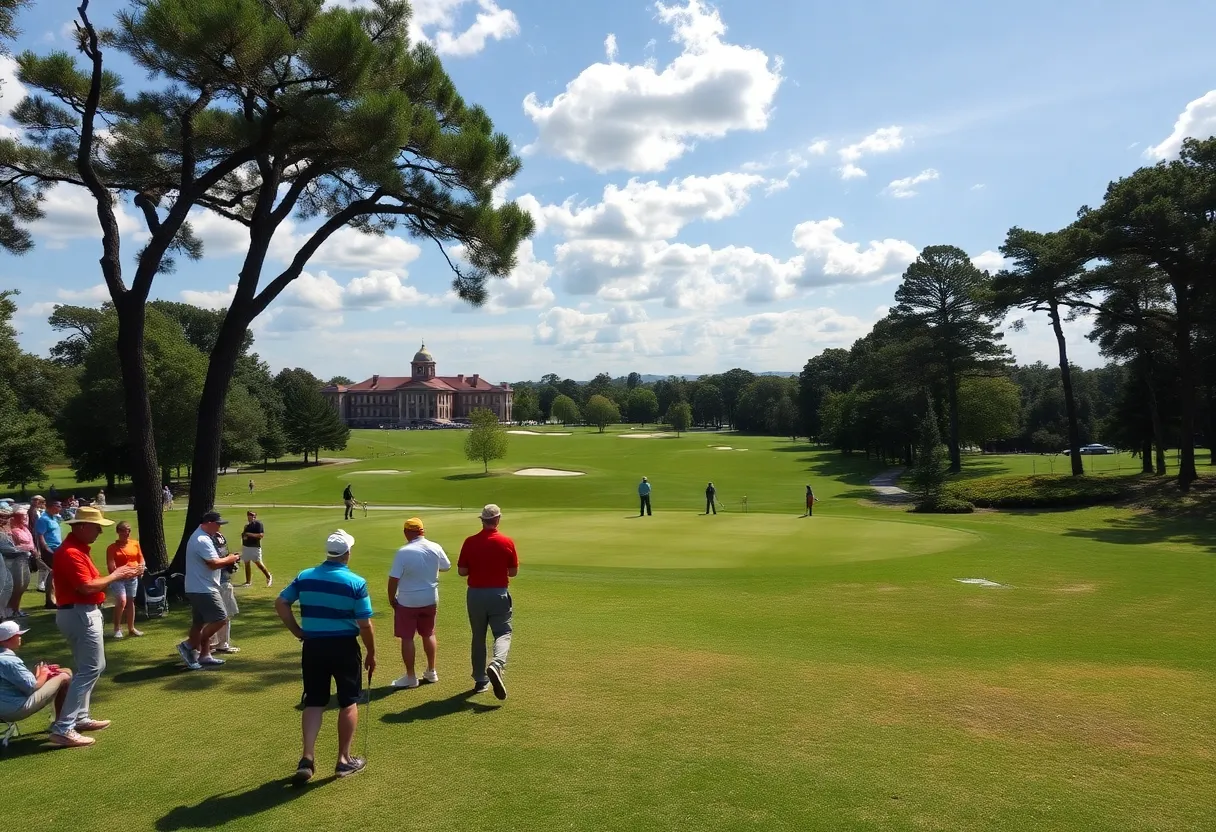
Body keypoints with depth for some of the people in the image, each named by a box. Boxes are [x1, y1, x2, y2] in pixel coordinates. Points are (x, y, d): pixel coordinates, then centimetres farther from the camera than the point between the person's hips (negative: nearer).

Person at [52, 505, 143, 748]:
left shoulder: (79, 548, 13)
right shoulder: (71, 552, -20)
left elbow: (89, 582, 12)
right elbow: (87, 587, -26)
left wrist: (119, 574, 2)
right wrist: (115, 576, -14)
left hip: (83, 613, 11)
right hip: (81, 615, -11)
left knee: (87, 668, 20)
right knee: (91, 668, -9)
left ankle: (80, 718, 29)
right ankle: (63, 729, -8)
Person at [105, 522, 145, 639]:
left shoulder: (135, 544, 6)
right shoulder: (112, 547, -5)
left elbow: (141, 560, 12)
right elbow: (111, 567, -10)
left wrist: (141, 567, -8)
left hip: (132, 578, 4)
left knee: (130, 602, 11)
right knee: (122, 601, -17)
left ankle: (131, 628, 20)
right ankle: (117, 628, -2)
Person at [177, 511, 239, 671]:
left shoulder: (199, 537, 16)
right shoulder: (202, 540, -19)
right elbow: (213, 563, -24)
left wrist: (226, 561, 9)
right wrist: (228, 559, -8)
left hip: (197, 588, 11)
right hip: (203, 589, -11)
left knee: (200, 622, 13)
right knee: (220, 619, -9)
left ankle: (204, 655, 19)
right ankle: (189, 645, -4)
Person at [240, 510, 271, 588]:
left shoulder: (258, 524, -9)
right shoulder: (247, 525, 15)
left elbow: (261, 535, -18)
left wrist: (251, 534, -22)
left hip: (255, 547, -7)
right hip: (246, 546, 8)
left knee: (258, 563, -8)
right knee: (247, 564, 9)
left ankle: (269, 576, 9)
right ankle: (247, 582, 15)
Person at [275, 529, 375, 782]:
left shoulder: (305, 576, 0)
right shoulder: (356, 582, -12)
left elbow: (280, 604, 2)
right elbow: (365, 624, -12)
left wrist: (298, 632, 8)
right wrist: (372, 653, 2)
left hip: (313, 646, 4)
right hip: (344, 647, -3)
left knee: (314, 702, 14)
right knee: (348, 702, 11)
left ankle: (307, 758, 4)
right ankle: (344, 760, 16)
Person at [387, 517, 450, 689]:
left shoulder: (403, 552, -19)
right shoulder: (435, 548, -6)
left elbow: (393, 579, -16)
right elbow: (446, 567, 11)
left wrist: (391, 598, 0)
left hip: (407, 602, -5)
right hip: (430, 599, 5)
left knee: (407, 638, 7)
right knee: (429, 635, 19)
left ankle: (410, 677, 12)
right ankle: (431, 671, 29)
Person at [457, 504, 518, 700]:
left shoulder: (470, 542, -5)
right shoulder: (507, 542, -6)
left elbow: (462, 571, -2)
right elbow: (514, 572, 0)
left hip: (475, 594, 2)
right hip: (498, 594, -2)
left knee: (478, 637, 15)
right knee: (503, 633, 2)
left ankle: (480, 680, 21)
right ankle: (497, 664, -26)